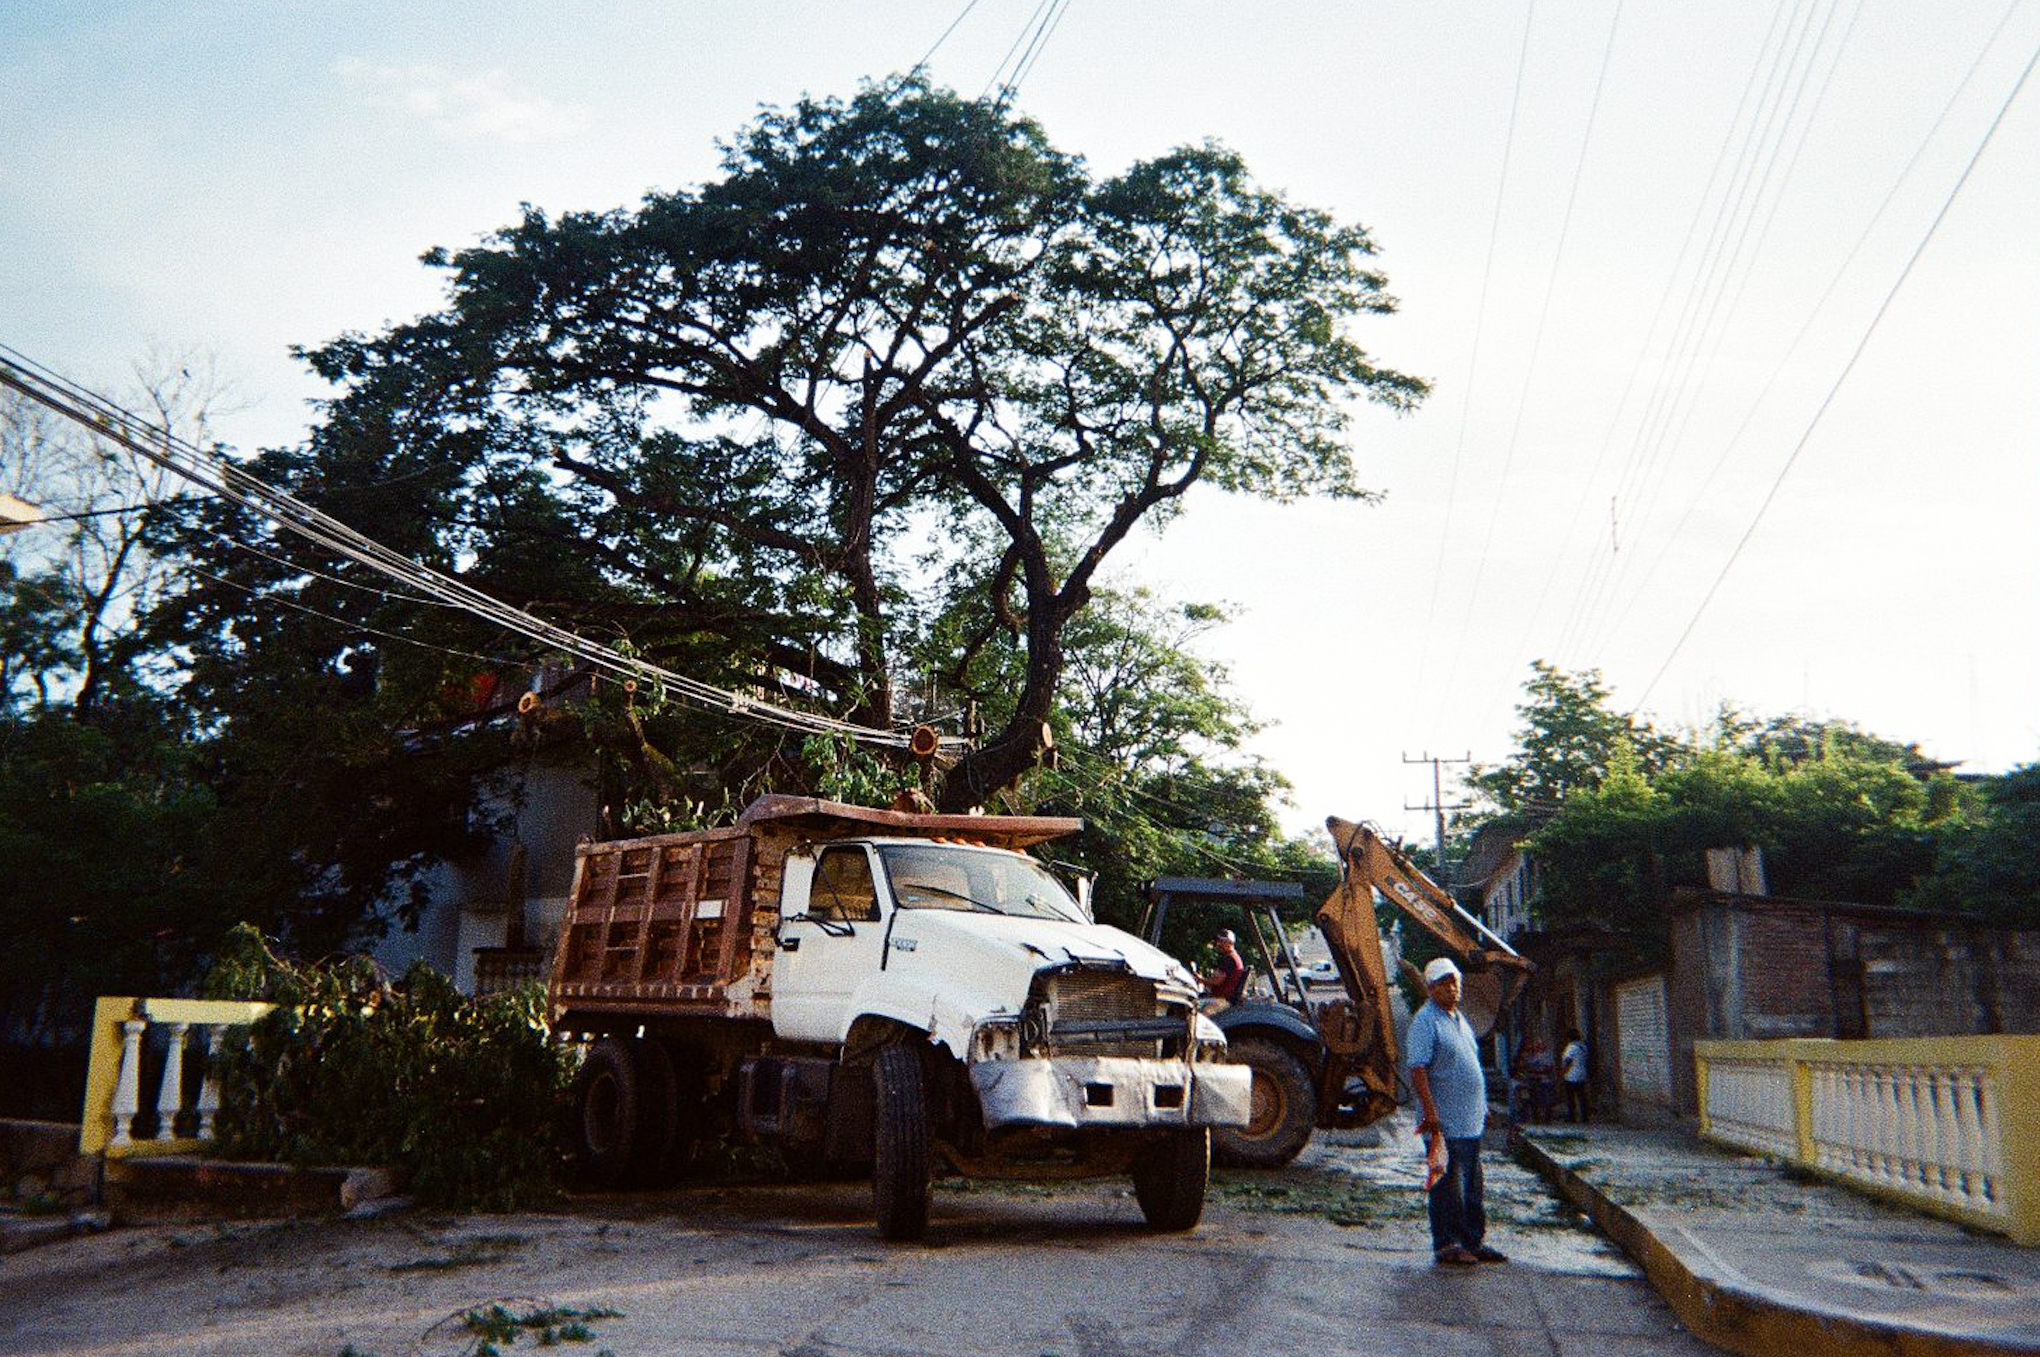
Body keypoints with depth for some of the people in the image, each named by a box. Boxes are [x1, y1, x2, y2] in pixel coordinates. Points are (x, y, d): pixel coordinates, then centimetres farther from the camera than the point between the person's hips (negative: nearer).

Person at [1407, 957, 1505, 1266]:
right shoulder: (1425, 1021, -12)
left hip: (1471, 1122, 9)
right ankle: (1446, 1246, 5)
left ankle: (1474, 1243, 24)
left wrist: (1482, 1109, 21)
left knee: (1472, 1188, 15)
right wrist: (1431, 1113, -24)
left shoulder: (1460, 1019, 17)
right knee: (1448, 1188, -3)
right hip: (1445, 1124, -9)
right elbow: (1417, 1069, -19)